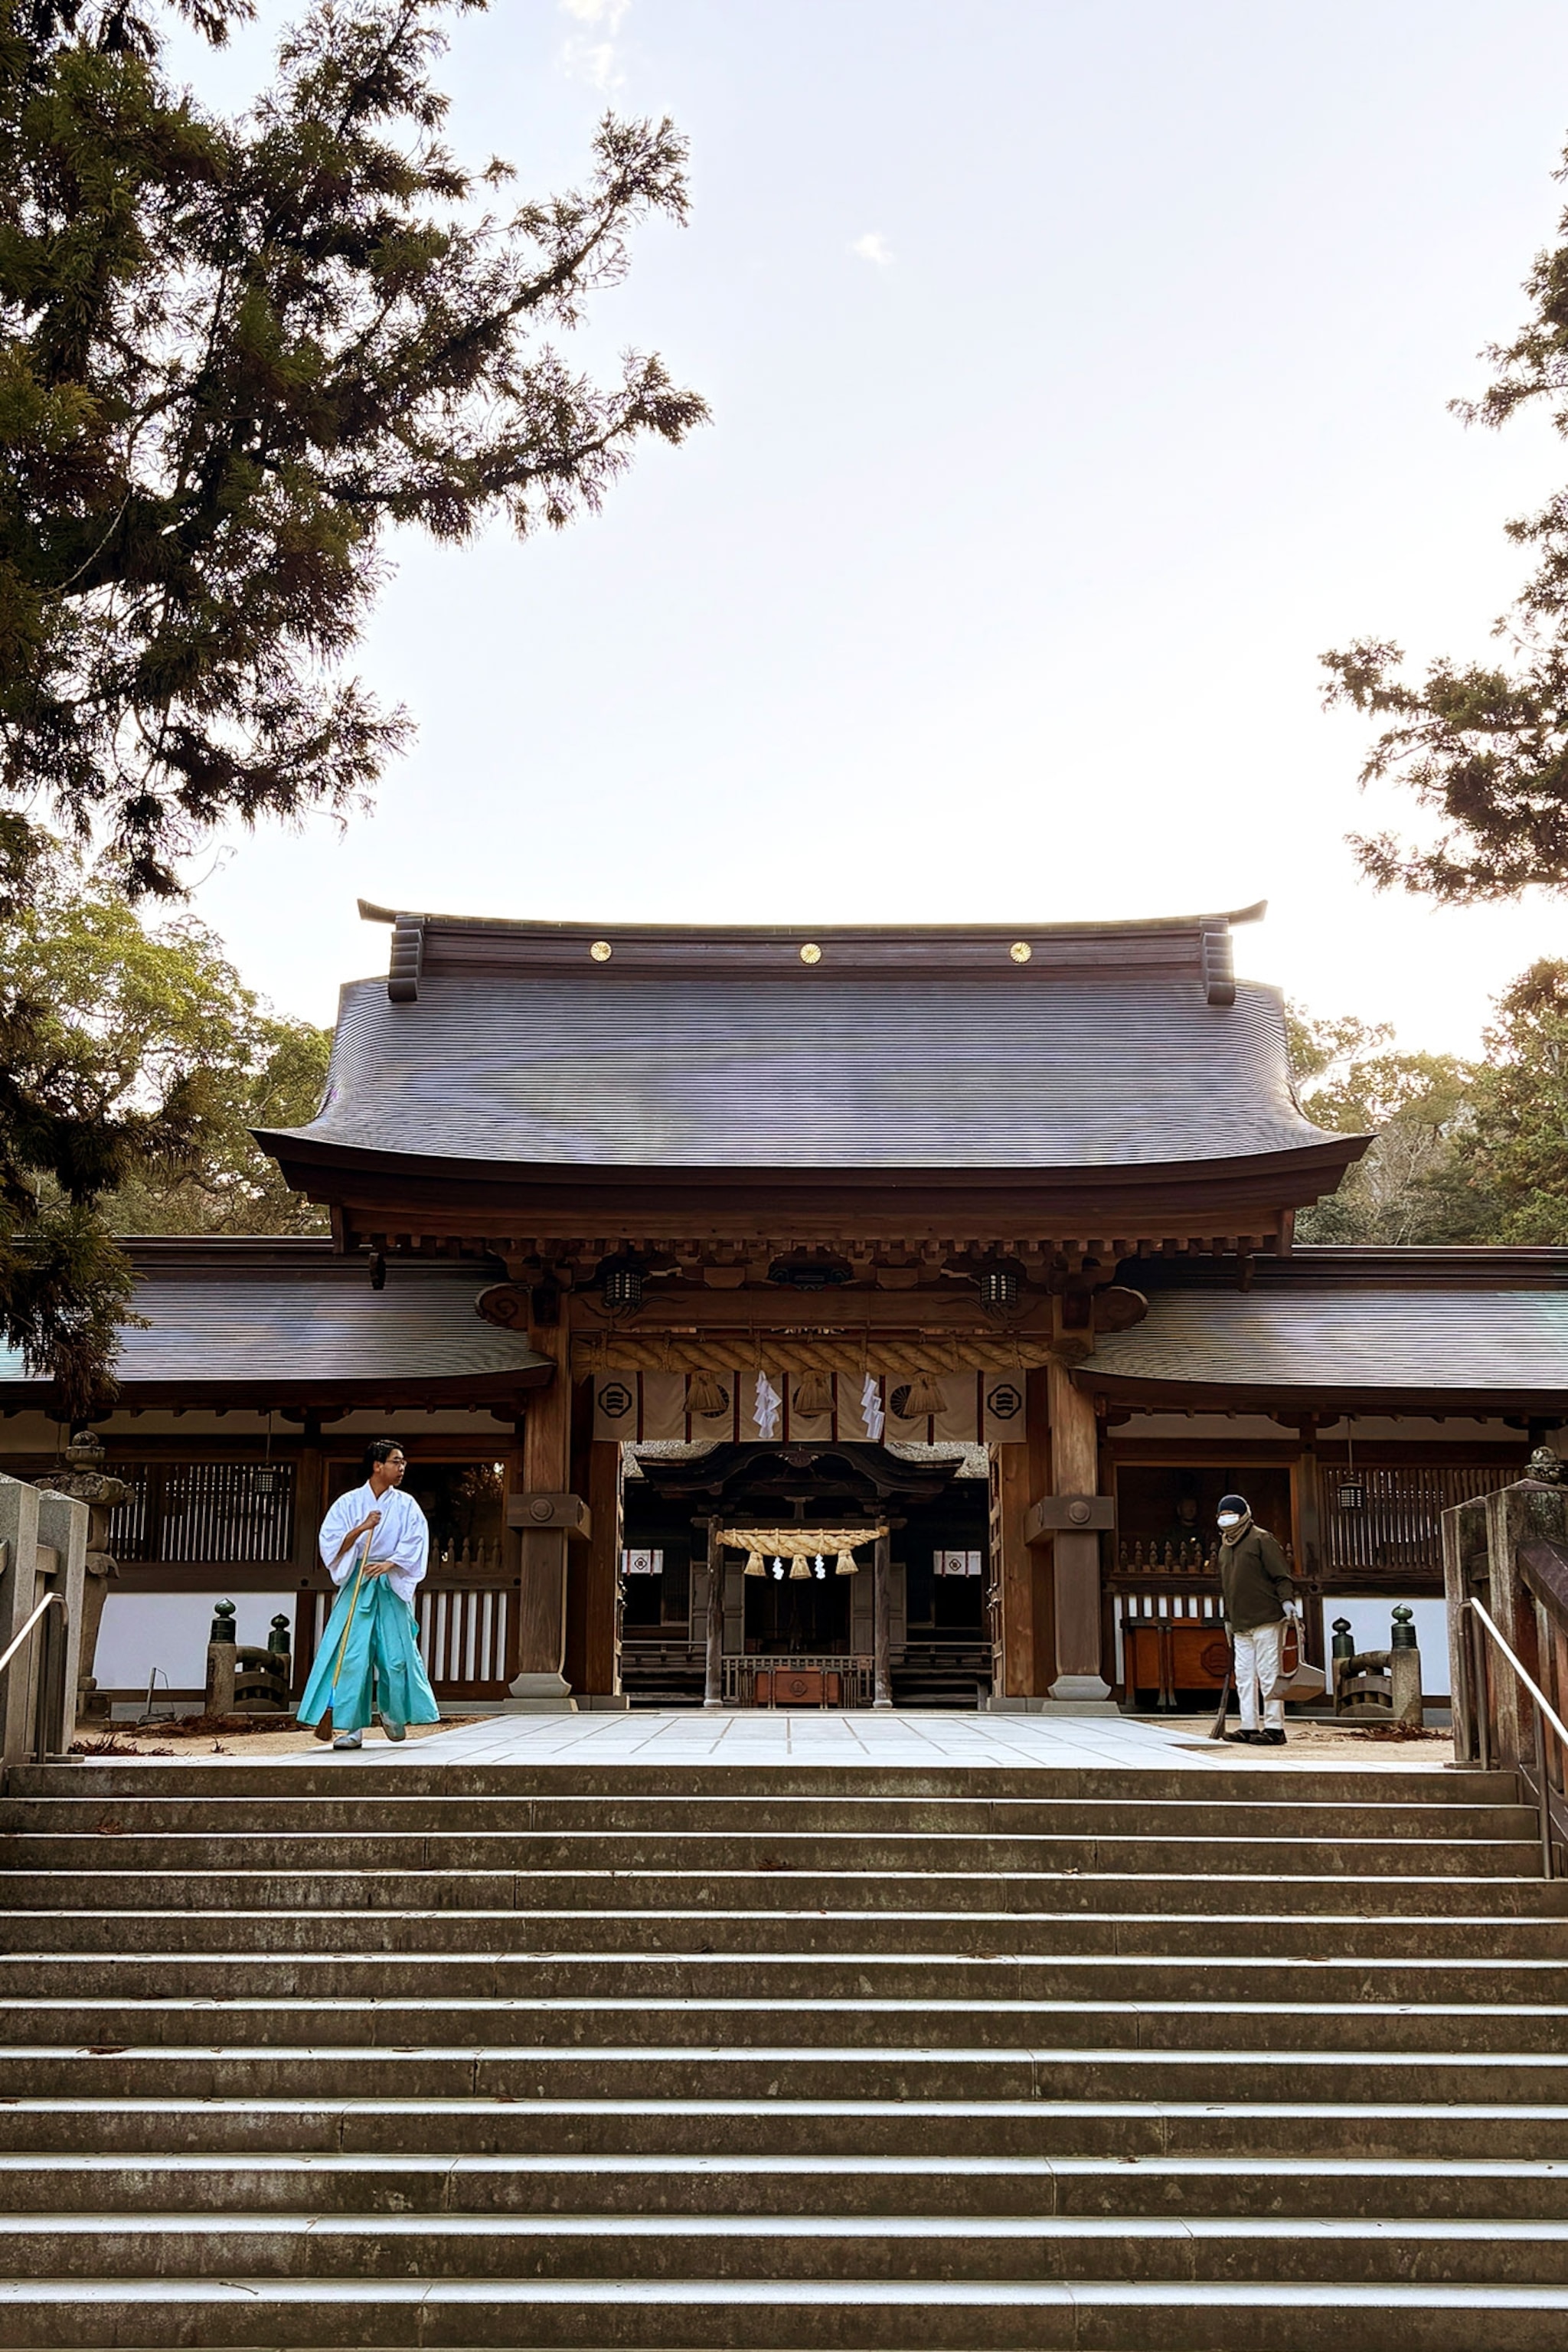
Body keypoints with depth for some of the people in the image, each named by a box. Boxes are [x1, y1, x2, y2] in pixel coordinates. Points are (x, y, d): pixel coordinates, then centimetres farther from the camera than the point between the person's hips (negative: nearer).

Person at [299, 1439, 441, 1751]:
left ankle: (393, 1713, 25)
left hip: (392, 1587, 1)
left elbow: (415, 1543, -4)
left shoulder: (406, 1505, 6)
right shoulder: (348, 1504, 4)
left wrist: (389, 1564, -20)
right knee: (351, 1656, -8)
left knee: (397, 1653, 0)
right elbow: (332, 1545, -2)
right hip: (356, 1585, -1)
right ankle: (350, 1727, -5)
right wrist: (361, 1528, -16)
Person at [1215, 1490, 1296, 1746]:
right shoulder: (1224, 1548, 19)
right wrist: (1228, 1620, 27)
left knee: (1268, 1673, -6)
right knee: (1244, 1675, 7)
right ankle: (1249, 1727, 11)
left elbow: (1282, 1576, -8)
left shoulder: (1261, 1540, -3)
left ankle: (1274, 1728, -2)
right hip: (1241, 1626, 8)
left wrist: (1287, 1602, -20)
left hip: (1266, 1620, -8)